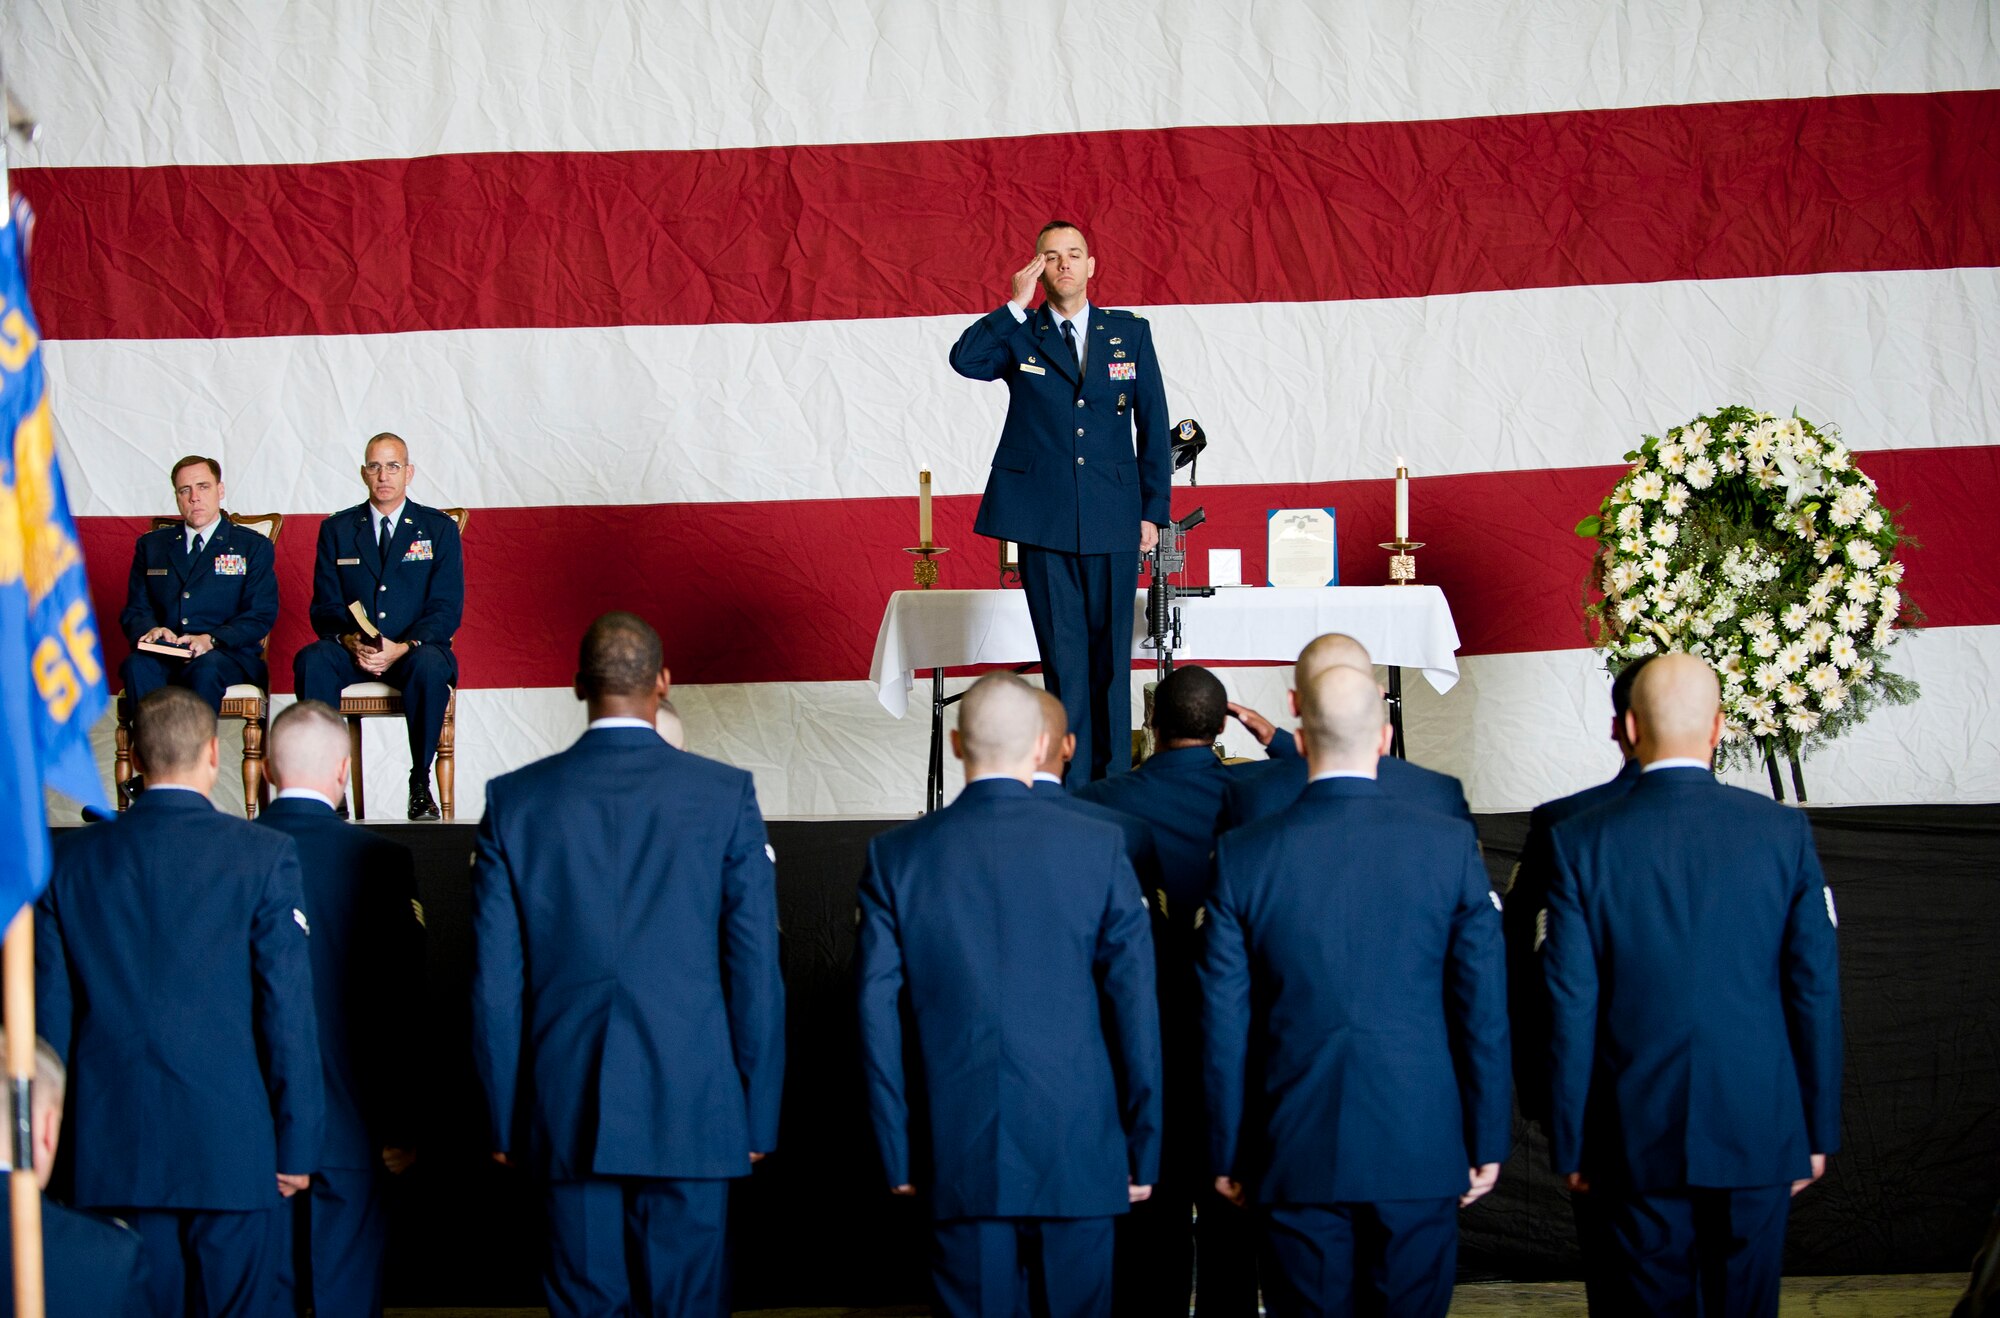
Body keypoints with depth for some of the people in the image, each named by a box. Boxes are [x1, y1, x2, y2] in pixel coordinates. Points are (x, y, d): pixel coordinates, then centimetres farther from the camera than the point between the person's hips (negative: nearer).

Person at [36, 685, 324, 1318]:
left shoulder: (70, 857, 3)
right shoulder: (264, 854, -7)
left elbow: (50, 1012, 6)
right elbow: (289, 1011, -8)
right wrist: (297, 1145, -1)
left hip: (114, 1150, 3)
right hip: (232, 1147, -3)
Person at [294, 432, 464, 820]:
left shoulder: (439, 529, 7)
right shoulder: (337, 530, 12)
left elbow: (447, 609, -2)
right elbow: (325, 608, 6)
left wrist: (402, 648, -19)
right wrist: (351, 641, -17)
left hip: (415, 650, -2)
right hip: (352, 653, 2)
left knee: (429, 665, -36)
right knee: (310, 661, -30)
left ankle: (421, 783, -23)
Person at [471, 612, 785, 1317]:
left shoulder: (514, 800, 0)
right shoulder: (727, 794, -3)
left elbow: (495, 982, 1)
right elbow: (756, 968, -3)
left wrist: (504, 1122, 10)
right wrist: (759, 1118, 5)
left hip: (565, 1117, 1)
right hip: (693, 1109, -1)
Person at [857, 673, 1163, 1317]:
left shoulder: (895, 856, -1)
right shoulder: (1099, 847, -3)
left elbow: (879, 1015, 0)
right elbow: (1135, 1005, -2)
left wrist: (897, 1155, 6)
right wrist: (1142, 1148, 5)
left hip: (959, 1160, 1)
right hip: (1080, 1157, 0)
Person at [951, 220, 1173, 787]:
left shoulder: (1130, 332, 9)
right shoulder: (1019, 336, 6)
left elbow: (1153, 425, 10)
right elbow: (965, 359, -15)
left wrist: (1153, 510, 5)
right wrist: (1016, 305, -14)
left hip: (1113, 521, 1)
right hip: (1044, 521, -1)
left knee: (1110, 650, 6)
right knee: (1063, 654, 1)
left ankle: (1113, 778, 14)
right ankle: (1072, 784, 5)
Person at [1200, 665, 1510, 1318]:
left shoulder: (1243, 855, -4)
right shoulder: (1449, 845, -4)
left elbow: (1223, 1019, 0)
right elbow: (1485, 1008, -2)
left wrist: (1228, 1154, 8)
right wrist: (1487, 1141, 8)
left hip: (1296, 1155, 0)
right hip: (1421, 1148, 0)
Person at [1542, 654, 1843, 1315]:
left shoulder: (1580, 841, -8)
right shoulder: (1784, 831, -4)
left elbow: (1570, 1006, -6)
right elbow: (1816, 989, -1)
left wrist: (1570, 1145, 2)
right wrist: (1817, 1131, 9)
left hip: (1638, 1137, -1)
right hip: (1759, 1134, 1)